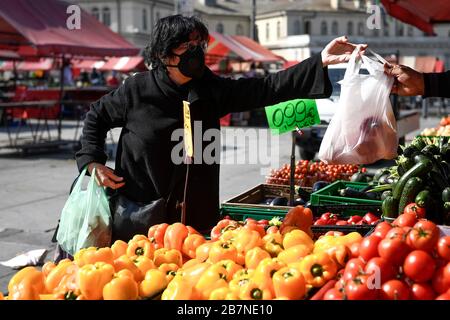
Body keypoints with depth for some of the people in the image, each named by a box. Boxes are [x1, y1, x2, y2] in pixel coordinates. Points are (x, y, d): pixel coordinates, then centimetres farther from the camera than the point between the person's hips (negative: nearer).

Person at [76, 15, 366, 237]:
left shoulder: (212, 90, -1)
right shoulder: (137, 90, -7)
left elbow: (267, 89, -8)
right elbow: (96, 118, 9)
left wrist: (321, 62, -16)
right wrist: (93, 161, -5)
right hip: (139, 214, -2)